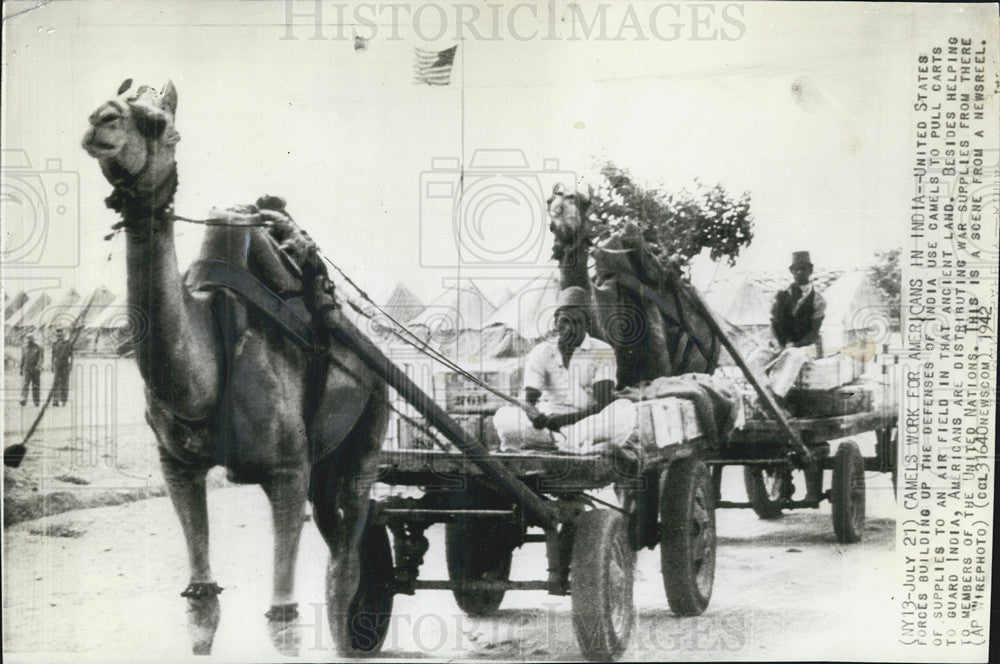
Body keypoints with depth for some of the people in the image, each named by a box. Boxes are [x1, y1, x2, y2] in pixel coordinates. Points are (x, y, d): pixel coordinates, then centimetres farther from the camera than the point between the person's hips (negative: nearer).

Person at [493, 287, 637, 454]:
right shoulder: (540, 353, 4)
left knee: (625, 410, -30)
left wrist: (568, 418, -26)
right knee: (504, 416, -27)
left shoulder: (602, 352, 1)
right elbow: (530, 402, -2)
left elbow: (603, 404, -9)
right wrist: (536, 417, -28)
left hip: (588, 422, -1)